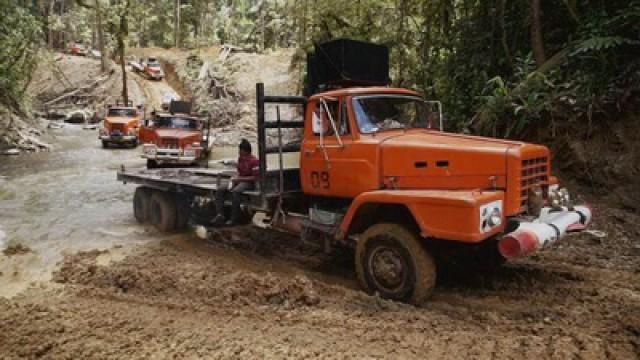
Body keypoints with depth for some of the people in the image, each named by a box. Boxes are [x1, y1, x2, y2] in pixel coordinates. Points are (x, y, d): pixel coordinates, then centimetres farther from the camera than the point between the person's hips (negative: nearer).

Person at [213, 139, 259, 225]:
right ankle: (220, 214, -18)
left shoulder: (254, 161, -14)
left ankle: (235, 218, -30)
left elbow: (255, 177, -15)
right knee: (220, 190, -12)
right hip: (239, 181, 8)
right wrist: (235, 178, -1)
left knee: (235, 192, -38)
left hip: (248, 183, -8)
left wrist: (239, 179, -18)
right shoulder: (240, 158, 10)